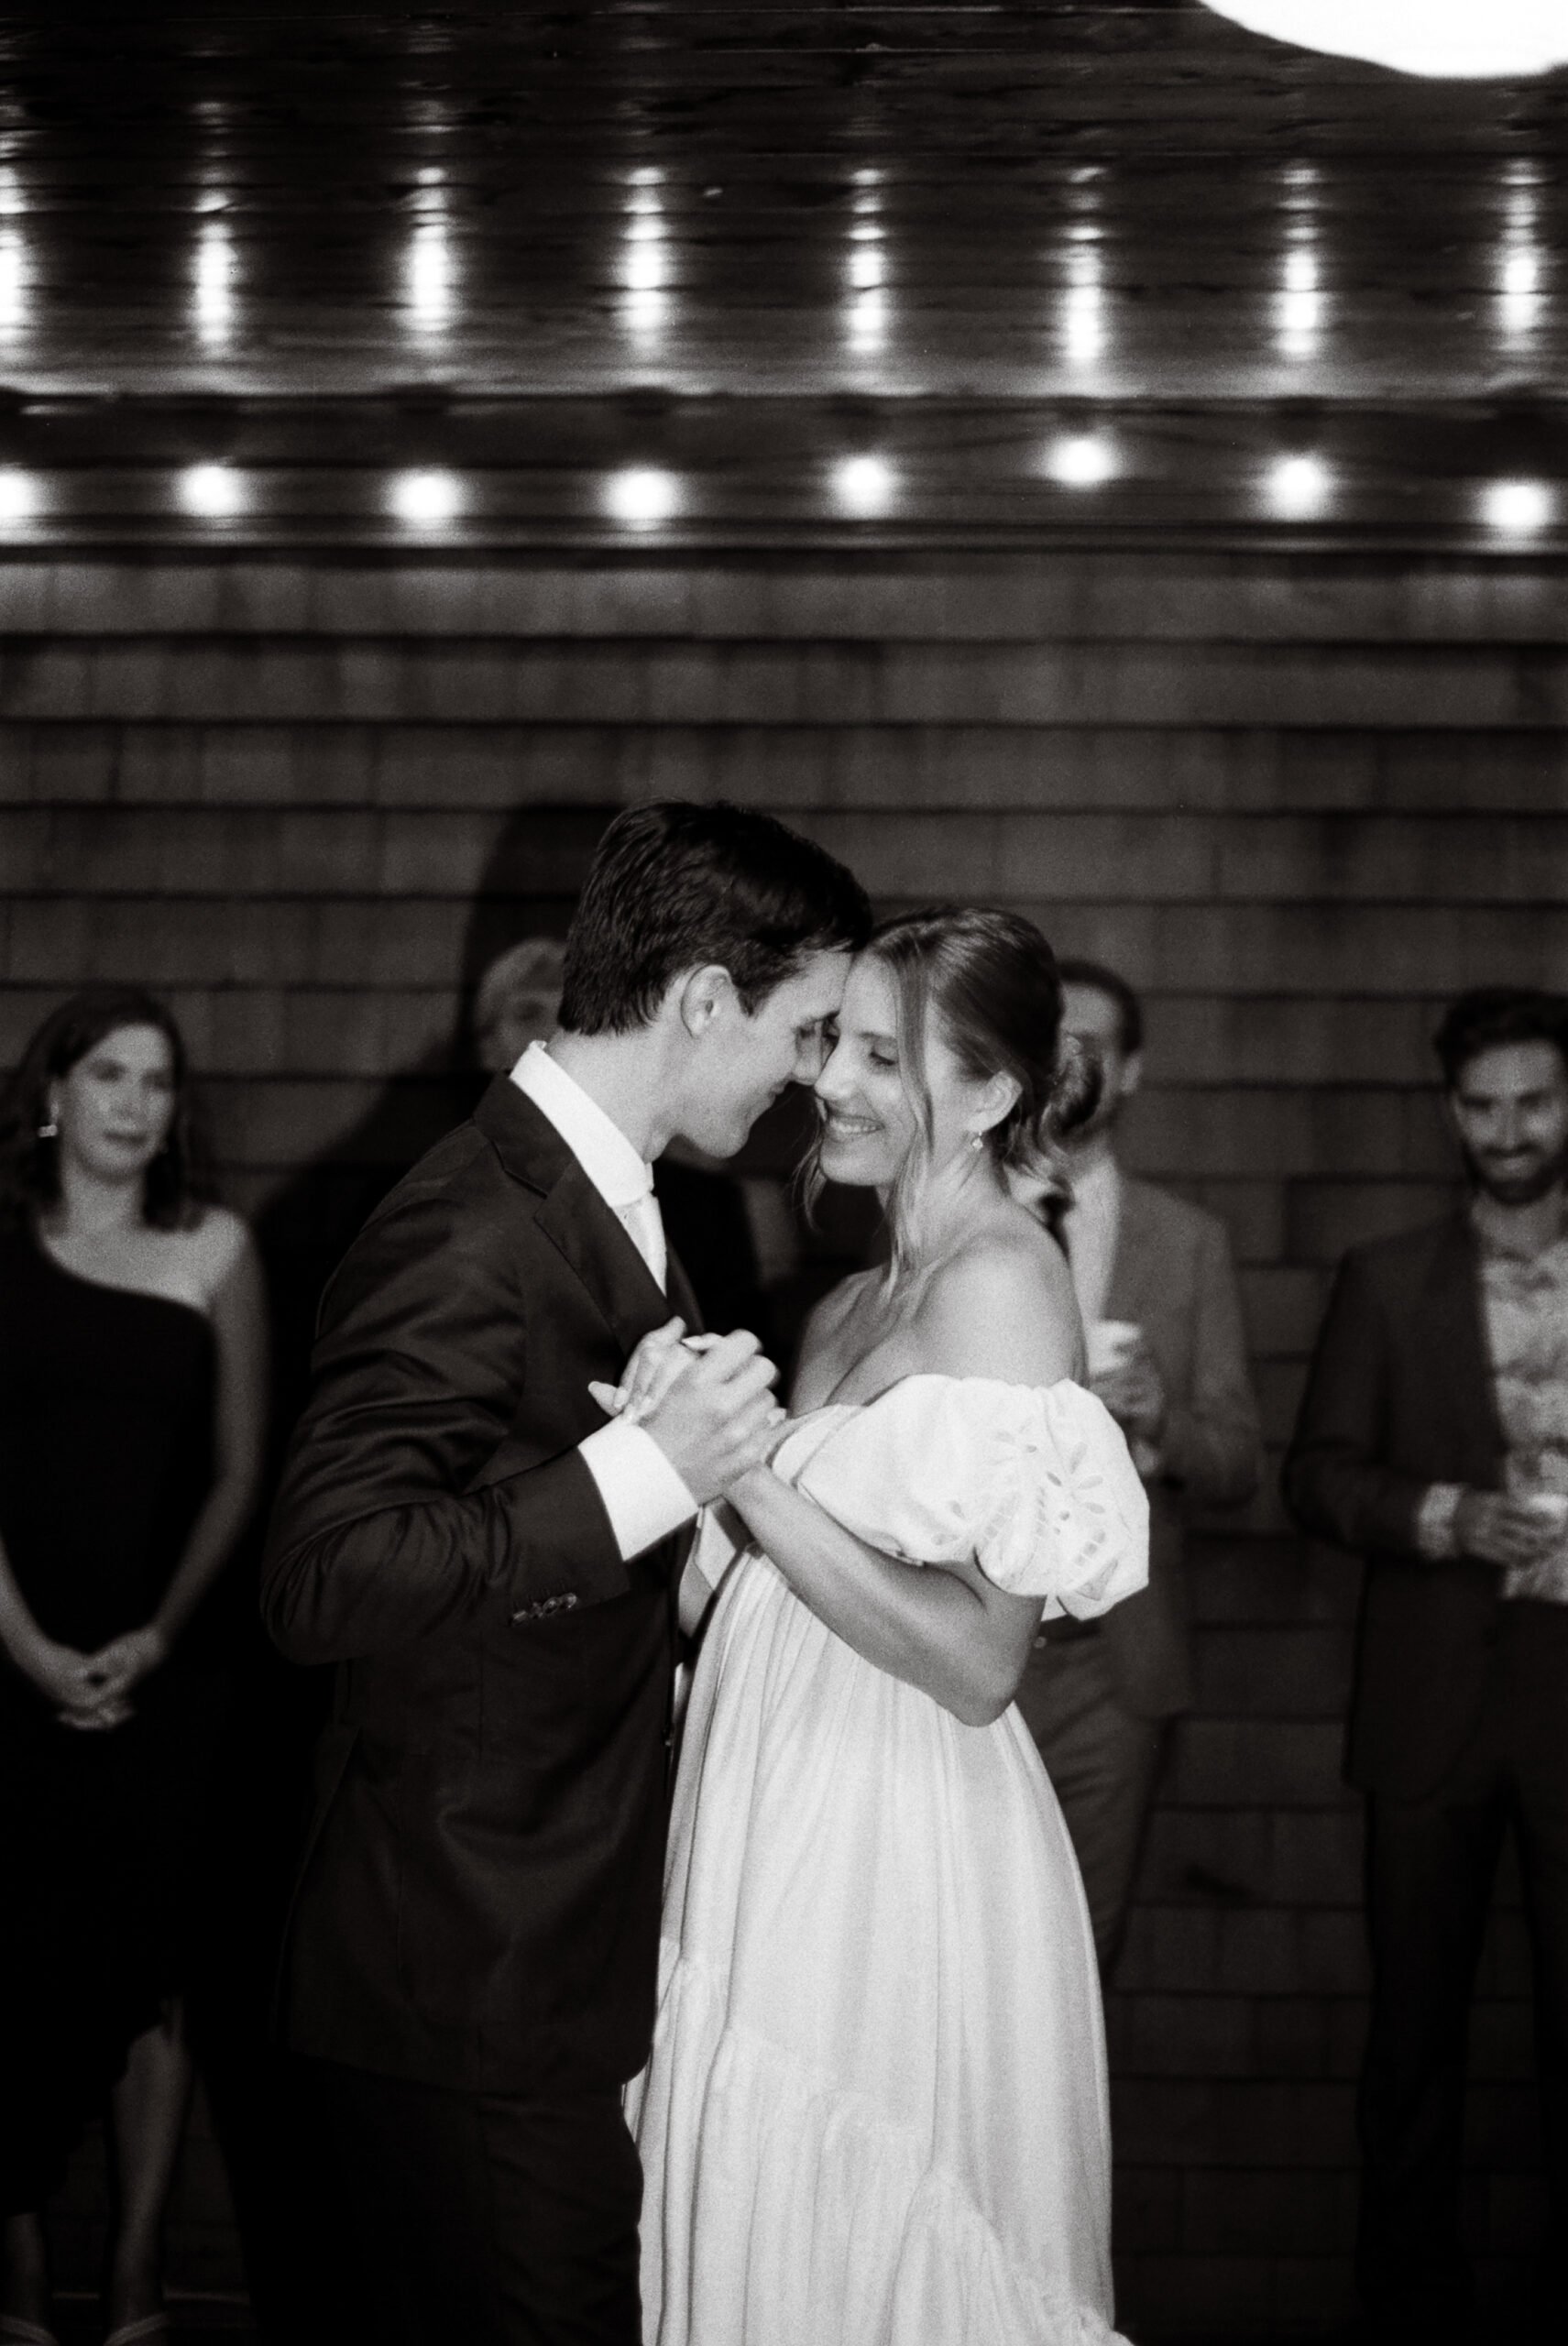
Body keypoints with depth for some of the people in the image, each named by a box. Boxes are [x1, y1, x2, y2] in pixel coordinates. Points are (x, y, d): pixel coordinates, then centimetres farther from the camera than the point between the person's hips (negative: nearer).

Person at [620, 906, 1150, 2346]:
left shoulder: (1003, 1280, -13)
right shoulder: (851, 1309, 14)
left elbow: (978, 1660, -19)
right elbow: (752, 1597, 12)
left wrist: (747, 1476, -20)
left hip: (902, 1870, -8)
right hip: (790, 1847, 8)